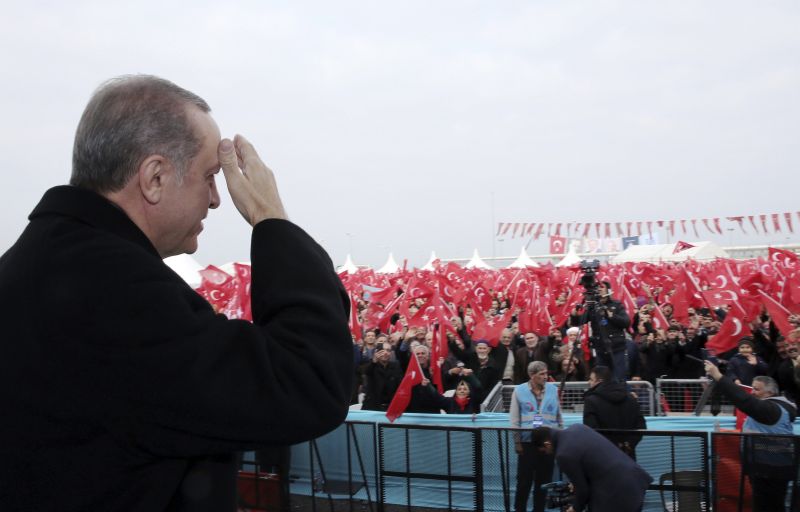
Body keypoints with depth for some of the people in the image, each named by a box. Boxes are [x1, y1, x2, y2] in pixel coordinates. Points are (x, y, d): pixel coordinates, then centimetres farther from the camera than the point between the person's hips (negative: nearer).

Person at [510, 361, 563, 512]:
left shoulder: (553, 390, 2)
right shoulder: (519, 391, -4)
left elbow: (559, 417, 8)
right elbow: (515, 419, -2)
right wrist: (517, 441, -5)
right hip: (527, 442, -2)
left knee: (544, 480, 11)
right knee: (524, 480, 5)